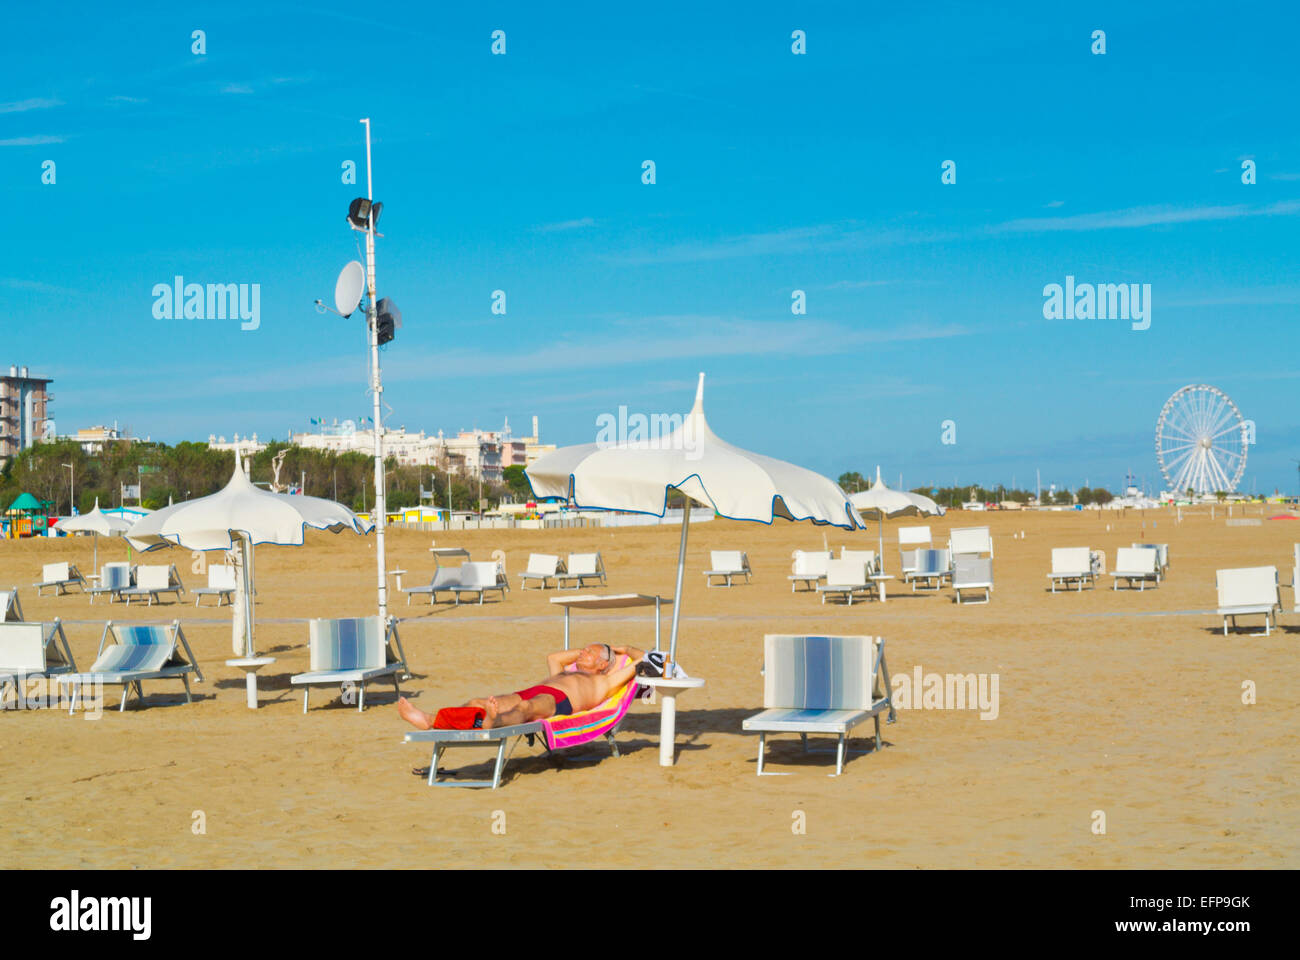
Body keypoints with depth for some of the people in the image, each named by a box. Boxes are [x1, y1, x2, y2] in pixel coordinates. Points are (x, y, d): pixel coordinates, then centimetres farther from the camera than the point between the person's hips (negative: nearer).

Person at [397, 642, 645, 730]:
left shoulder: (603, 683, 27)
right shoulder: (564, 674, 45)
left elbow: (642, 660, 24)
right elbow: (552, 657, 62)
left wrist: (623, 649, 43)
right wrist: (582, 652, 63)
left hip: (557, 701, -7)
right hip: (528, 693, 7)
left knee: (527, 708, -44)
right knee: (477, 703, -22)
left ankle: (491, 723, -78)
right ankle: (429, 721, -47)